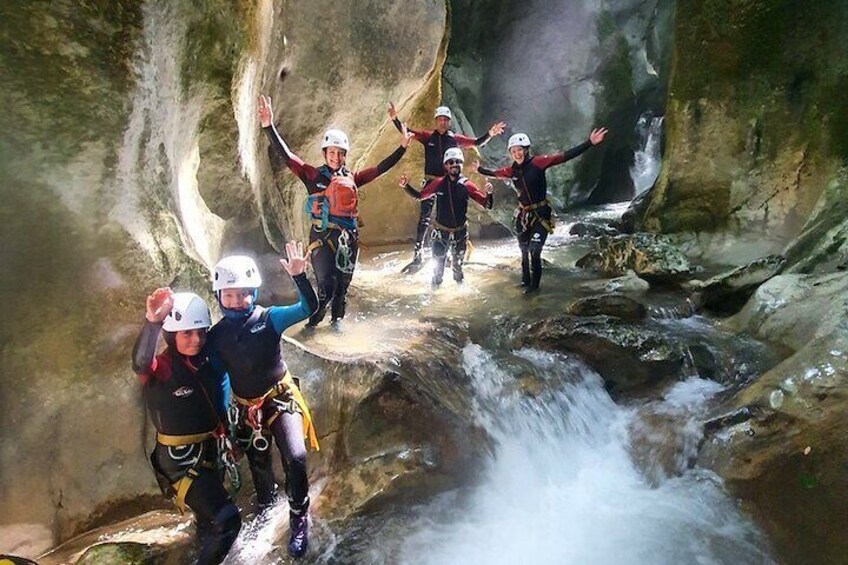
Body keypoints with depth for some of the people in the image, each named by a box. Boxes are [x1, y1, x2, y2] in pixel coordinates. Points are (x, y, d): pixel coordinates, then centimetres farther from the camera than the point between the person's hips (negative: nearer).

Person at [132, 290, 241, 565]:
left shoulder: (208, 362, -4)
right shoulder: (161, 368, -21)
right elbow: (141, 362, -45)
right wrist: (153, 322, -62)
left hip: (207, 452, 7)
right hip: (179, 460, -7)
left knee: (209, 517, 29)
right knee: (227, 520, -18)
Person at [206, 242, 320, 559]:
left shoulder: (268, 318, -14)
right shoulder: (216, 335, -7)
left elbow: (309, 308, -27)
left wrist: (299, 276, -42)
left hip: (280, 399, -3)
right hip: (248, 408, 3)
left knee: (295, 458, -20)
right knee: (259, 466, 17)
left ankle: (299, 521, 1)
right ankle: (266, 510, 48)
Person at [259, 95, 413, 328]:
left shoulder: (352, 178, 9)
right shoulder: (314, 175, 0)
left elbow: (381, 168, 13)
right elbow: (286, 156, -8)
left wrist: (402, 147, 11)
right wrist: (269, 126, -19)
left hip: (348, 235, 4)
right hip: (322, 234, -3)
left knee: (343, 282, 12)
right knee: (326, 284, -9)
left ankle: (337, 317, 32)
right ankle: (315, 317, 17)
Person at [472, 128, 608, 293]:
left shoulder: (538, 162, -16)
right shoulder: (512, 170, -1)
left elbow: (564, 156, -22)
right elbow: (494, 173, 19)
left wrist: (589, 143, -30)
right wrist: (479, 169, 33)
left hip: (541, 214, -5)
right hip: (523, 215, 5)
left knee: (534, 251, -8)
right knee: (524, 250, 16)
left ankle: (534, 284, 11)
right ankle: (526, 280, 35)